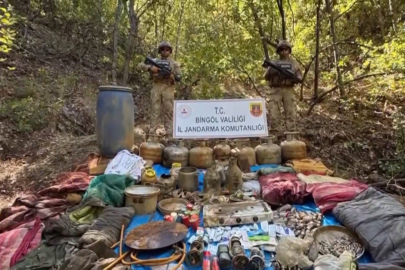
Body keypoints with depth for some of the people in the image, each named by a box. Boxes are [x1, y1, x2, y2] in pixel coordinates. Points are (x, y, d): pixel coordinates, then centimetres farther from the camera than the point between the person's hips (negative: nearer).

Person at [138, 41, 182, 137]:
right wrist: (150, 67, -8)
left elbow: (179, 77, 5)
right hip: (156, 87, 1)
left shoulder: (174, 63, 13)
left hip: (168, 88, -1)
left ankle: (169, 133, 2)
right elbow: (140, 65, 9)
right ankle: (152, 131, 3)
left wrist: (170, 75, -14)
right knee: (155, 110, 0)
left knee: (168, 111, -1)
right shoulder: (154, 61, 16)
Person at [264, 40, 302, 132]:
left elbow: (300, 76, 11)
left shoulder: (294, 63, 16)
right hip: (275, 90, 0)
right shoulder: (274, 63, 15)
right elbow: (266, 77, 7)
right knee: (274, 114, -7)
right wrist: (271, 71, -13)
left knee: (291, 114, -4)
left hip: (289, 90, 1)